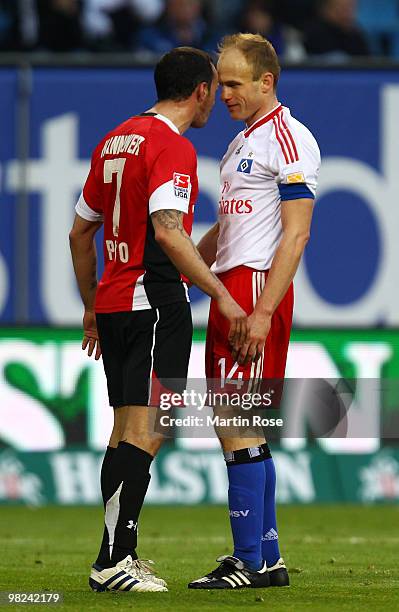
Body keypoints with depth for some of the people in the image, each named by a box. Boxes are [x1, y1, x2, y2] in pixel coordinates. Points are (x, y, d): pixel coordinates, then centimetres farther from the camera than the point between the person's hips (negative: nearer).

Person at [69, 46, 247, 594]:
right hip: (155, 303, -9)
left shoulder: (114, 141, 16)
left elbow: (80, 232, 21)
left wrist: (92, 308, 28)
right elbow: (168, 231, -24)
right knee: (146, 431, -11)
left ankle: (122, 555, 14)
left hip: (112, 303, 9)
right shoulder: (172, 146, -11)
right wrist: (222, 295, -21)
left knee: (126, 430, 13)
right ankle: (113, 560, -16)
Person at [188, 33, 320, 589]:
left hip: (257, 287, -10)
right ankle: (267, 558, 13)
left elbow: (295, 232, -16)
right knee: (239, 427, 10)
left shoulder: (288, 139, -9)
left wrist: (262, 311, -22)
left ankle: (250, 562, -12)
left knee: (236, 428, -12)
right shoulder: (242, 143, 21)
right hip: (230, 289, 10)